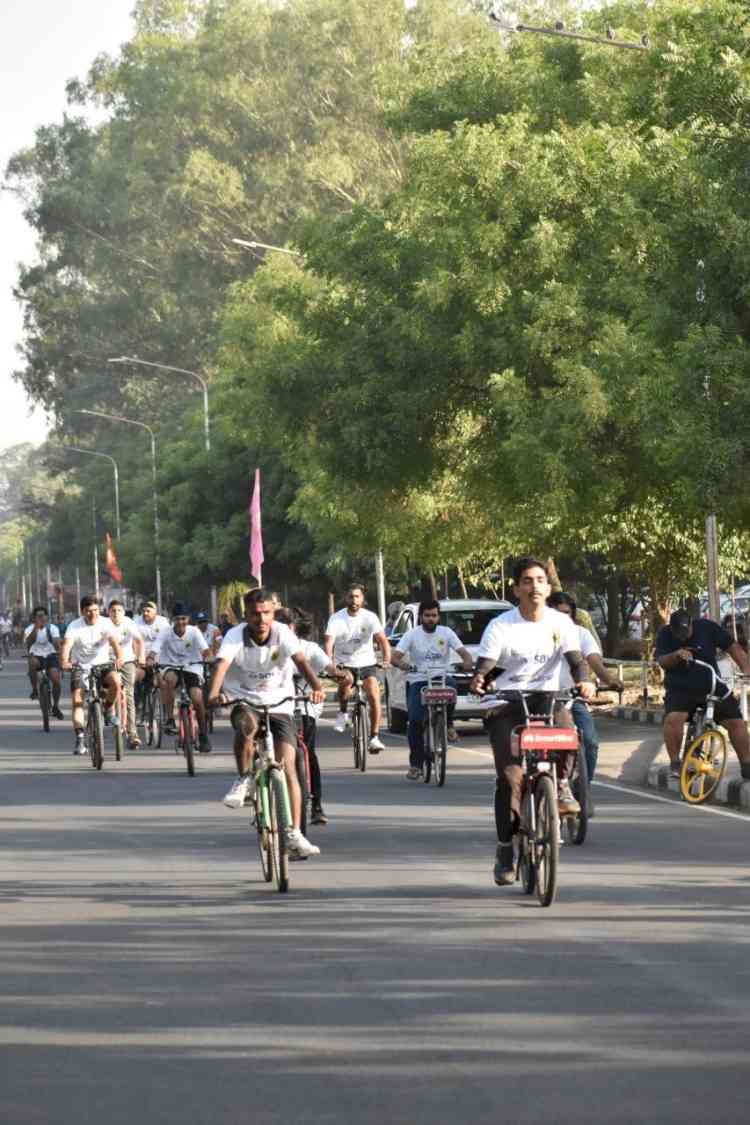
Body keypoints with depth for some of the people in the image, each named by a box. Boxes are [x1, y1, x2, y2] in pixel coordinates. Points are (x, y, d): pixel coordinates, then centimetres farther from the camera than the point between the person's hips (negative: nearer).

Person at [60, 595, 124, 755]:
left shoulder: (105, 623, -10)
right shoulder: (75, 626, -13)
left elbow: (114, 642, -24)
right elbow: (67, 644, -28)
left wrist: (119, 658, -45)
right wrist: (64, 661, -49)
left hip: (102, 664, 0)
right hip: (80, 666, 0)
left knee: (115, 681, -29)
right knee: (77, 700, -12)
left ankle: (110, 708, 0)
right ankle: (79, 739, -8)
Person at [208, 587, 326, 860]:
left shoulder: (282, 633, -12)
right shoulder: (235, 636, -14)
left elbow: (301, 661, -27)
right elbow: (222, 666, -30)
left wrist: (316, 687, -46)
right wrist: (214, 695, -50)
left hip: (279, 705, 1)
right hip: (245, 702, -1)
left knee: (288, 767, -10)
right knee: (246, 725, -38)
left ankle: (294, 835, -7)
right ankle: (244, 781, -13)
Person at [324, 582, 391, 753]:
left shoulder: (370, 617, -8)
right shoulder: (336, 619, -10)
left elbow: (382, 639, -18)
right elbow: (328, 642, -21)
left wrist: (387, 660, -36)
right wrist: (329, 663, -40)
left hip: (366, 663, 1)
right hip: (344, 664, -1)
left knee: (374, 696, -17)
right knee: (345, 682, -32)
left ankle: (374, 738, -11)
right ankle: (343, 713, -1)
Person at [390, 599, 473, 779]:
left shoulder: (446, 633, 6)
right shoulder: (412, 635, 2)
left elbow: (463, 652, -4)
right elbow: (394, 657, -9)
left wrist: (468, 662, -28)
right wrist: (404, 665, -32)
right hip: (418, 681, 0)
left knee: (451, 685, -36)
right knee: (415, 720, -15)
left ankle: (449, 725, -13)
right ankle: (415, 764, -4)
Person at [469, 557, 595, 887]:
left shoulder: (560, 623, 2)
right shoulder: (501, 626, -4)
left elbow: (575, 658, -8)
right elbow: (484, 664, -12)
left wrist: (583, 680, -31)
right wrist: (478, 679, -36)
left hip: (546, 697, 1)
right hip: (507, 702, -1)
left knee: (565, 725, -35)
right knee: (509, 776, -11)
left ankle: (561, 783, -8)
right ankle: (505, 849, 0)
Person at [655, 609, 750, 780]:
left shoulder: (707, 628, -7)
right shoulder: (665, 634, -5)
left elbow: (733, 647, -3)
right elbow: (661, 661, -14)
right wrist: (677, 655, -34)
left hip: (711, 687, 1)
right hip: (680, 690, -1)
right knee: (673, 718, -30)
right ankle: (675, 763, -13)